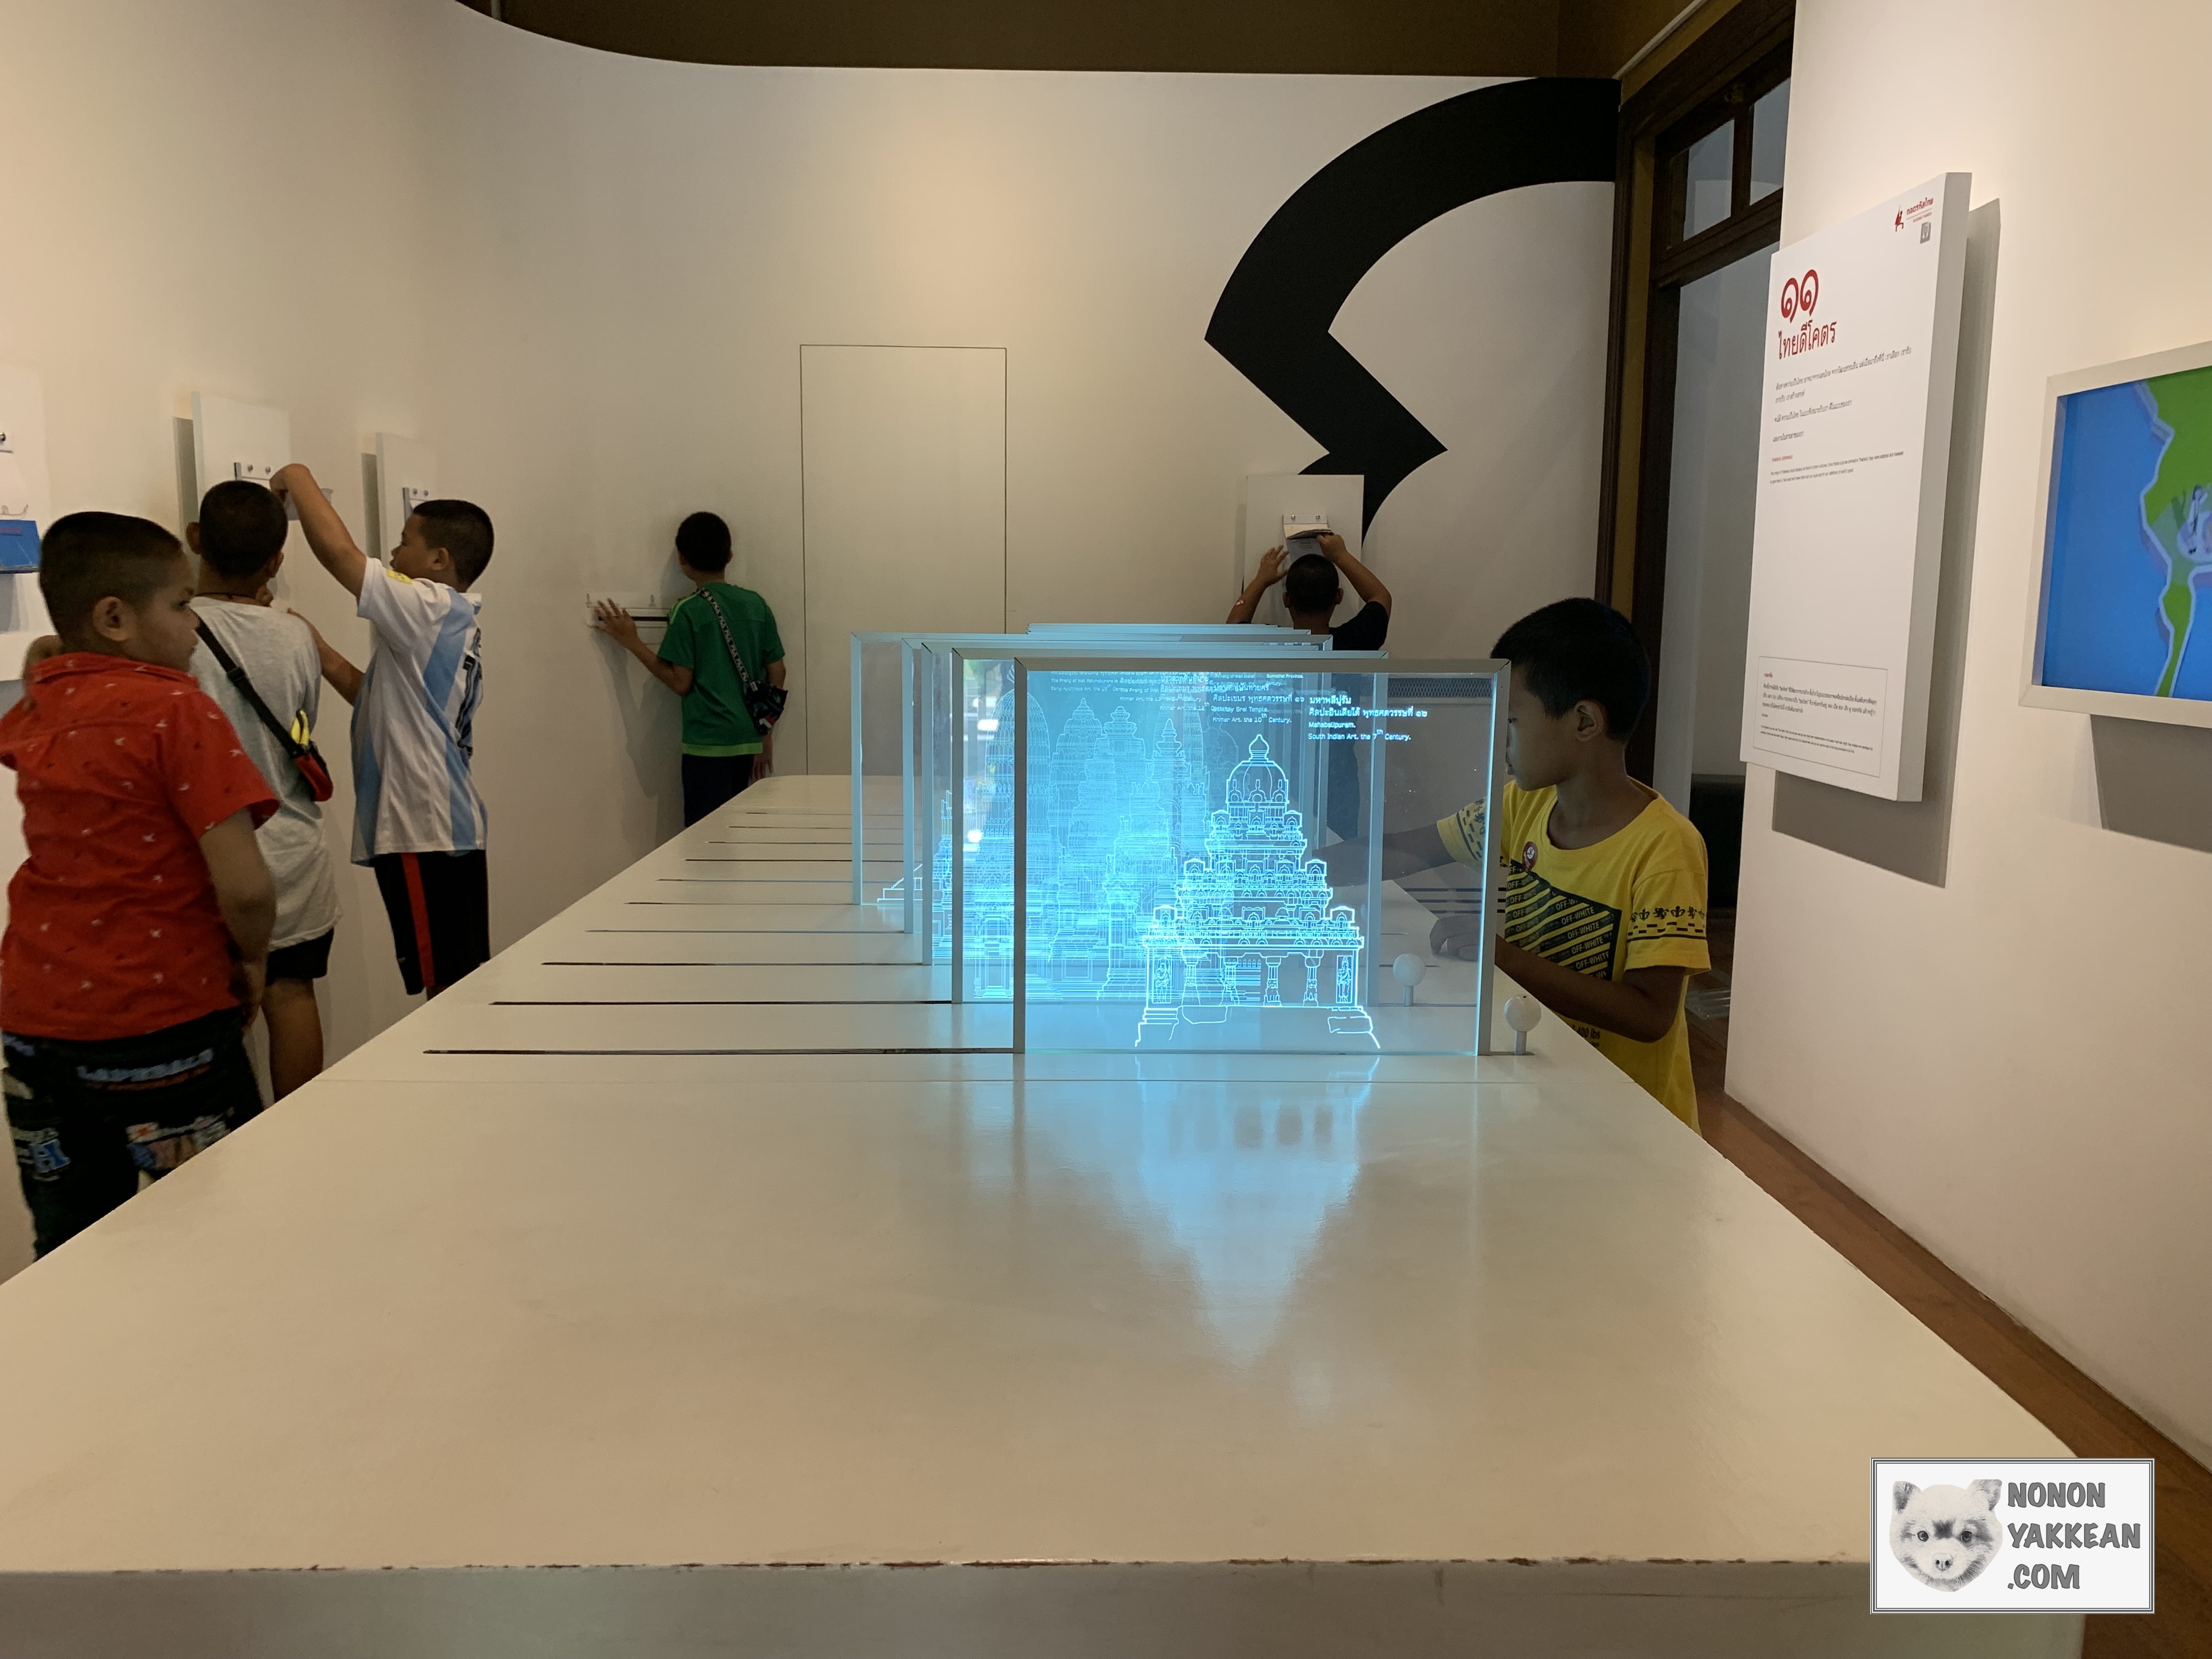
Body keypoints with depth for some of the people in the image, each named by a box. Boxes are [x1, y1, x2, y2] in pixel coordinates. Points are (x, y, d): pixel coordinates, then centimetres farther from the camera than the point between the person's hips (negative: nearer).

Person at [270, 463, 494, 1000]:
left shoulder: (430, 609, -11)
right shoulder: (455, 621, 17)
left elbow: (338, 551, -18)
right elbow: (377, 696, 22)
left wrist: (297, 478, -3)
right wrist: (320, 651, 12)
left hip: (422, 834, -10)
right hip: (454, 829, 10)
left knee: (447, 990, -5)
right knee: (464, 986, 14)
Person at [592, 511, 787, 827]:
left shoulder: (687, 611, -8)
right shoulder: (756, 604, 6)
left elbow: (681, 683, -9)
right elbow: (777, 675, 7)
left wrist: (632, 642, 0)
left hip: (706, 742, -5)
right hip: (747, 741, 6)